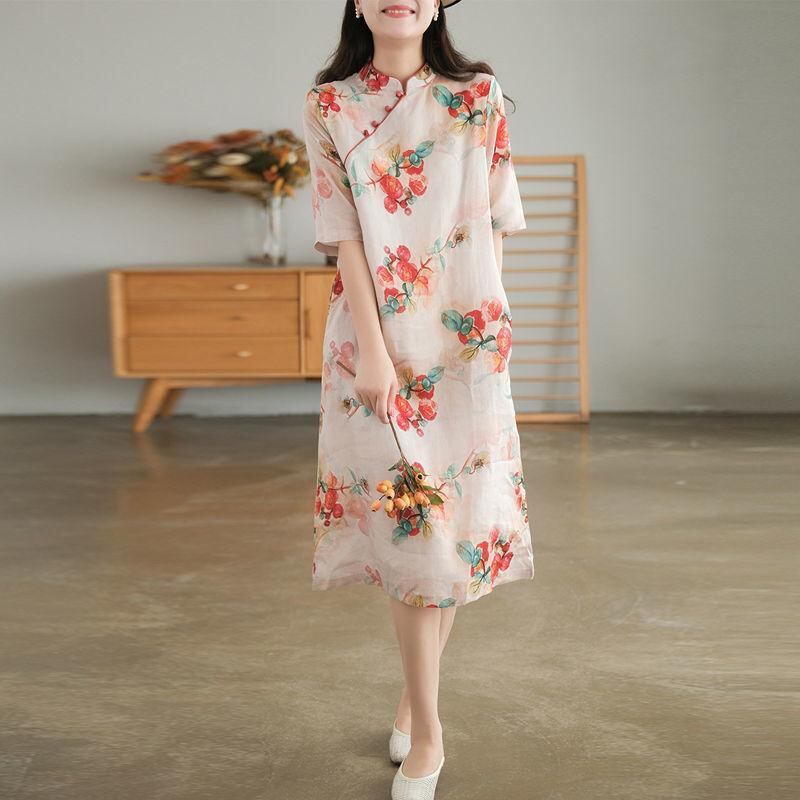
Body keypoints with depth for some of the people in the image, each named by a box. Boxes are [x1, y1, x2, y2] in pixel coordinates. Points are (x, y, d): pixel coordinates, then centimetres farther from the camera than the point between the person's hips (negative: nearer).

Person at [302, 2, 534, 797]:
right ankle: (426, 729, 15)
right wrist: (374, 349, -12)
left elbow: (494, 222, 6)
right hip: (375, 336, -1)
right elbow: (343, 236, -4)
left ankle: (417, 694, 25)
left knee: (453, 512, 4)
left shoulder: (479, 98, 6)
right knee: (406, 517, 0)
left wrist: (493, 324, 1)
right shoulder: (328, 107, 3)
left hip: (464, 336, 1)